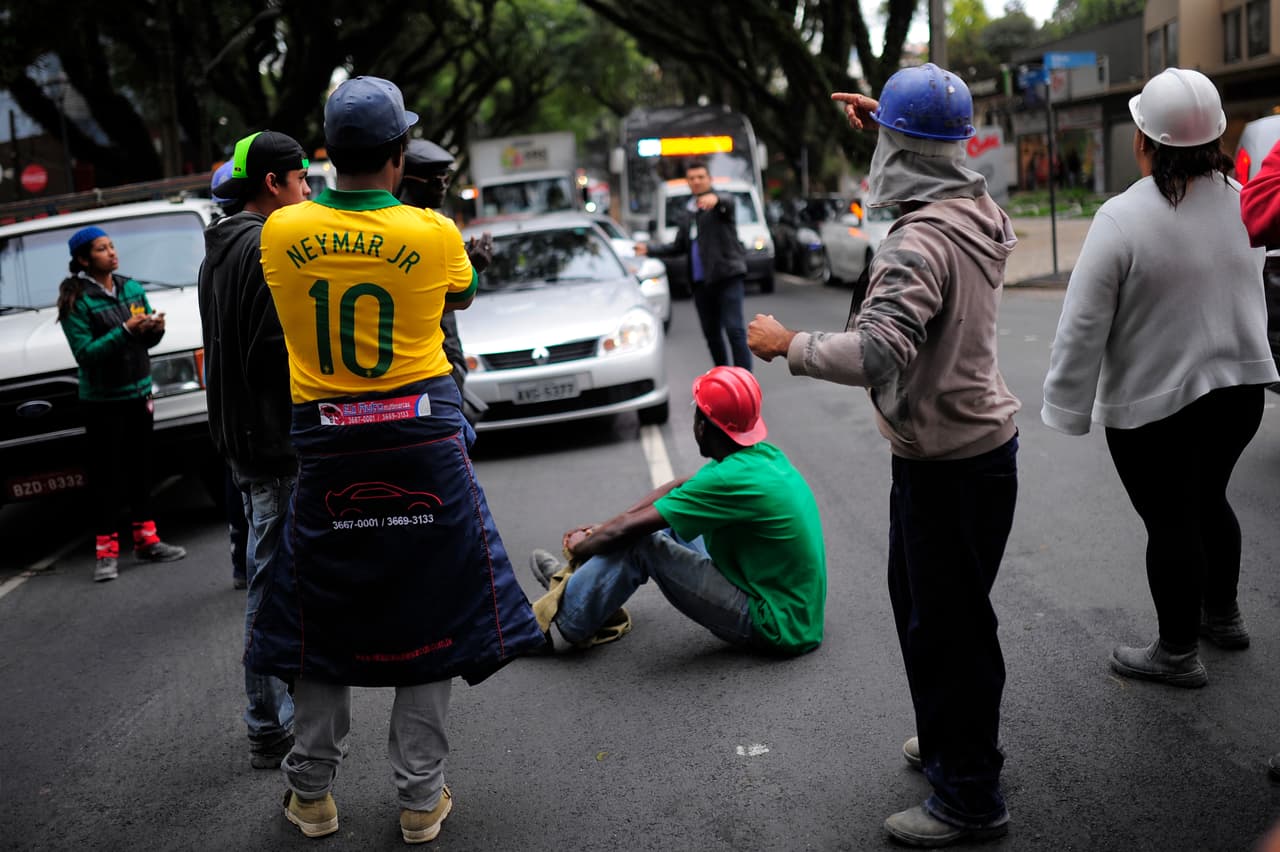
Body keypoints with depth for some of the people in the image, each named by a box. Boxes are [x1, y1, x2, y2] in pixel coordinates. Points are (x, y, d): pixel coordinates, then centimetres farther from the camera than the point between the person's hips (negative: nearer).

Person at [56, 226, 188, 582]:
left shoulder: (132, 289, 7)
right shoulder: (76, 301, -10)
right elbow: (84, 352, -18)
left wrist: (155, 330, -11)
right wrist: (126, 331, -26)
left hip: (138, 392, 5)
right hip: (102, 400, -5)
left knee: (141, 467, 12)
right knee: (106, 474, -2)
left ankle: (146, 540, 21)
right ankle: (107, 551, 2)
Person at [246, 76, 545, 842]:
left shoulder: (283, 231, -5)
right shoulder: (434, 234, -9)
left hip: (326, 444, 2)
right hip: (423, 441, -2)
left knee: (322, 624, 14)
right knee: (430, 618, 10)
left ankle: (313, 794, 24)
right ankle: (422, 798, 16)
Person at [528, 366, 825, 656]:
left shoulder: (734, 478, -25)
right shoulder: (763, 454, 3)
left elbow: (627, 528, -18)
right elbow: (680, 487, 15)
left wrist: (581, 547, 2)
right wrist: (601, 528, 11)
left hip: (777, 627, -9)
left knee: (639, 543, -9)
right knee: (669, 519, 15)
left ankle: (571, 619, 12)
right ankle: (579, 585, 24)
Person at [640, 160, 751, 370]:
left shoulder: (720, 203, -1)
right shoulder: (689, 213, 21)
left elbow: (728, 202, -27)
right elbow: (678, 247, 25)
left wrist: (715, 199, -51)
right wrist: (649, 249, 11)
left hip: (728, 276, -7)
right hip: (701, 281, 7)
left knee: (734, 329, -13)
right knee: (711, 333, 10)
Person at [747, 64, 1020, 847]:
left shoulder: (919, 244, -26)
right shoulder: (982, 212, 3)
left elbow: (876, 354, -35)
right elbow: (950, 166, 29)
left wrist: (789, 344, -21)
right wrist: (884, 120, 26)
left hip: (948, 465, -10)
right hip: (978, 442, 10)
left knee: (948, 625, 2)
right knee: (920, 602, 24)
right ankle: (950, 740, 41)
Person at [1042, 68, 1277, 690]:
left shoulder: (1122, 219, -21)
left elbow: (1084, 326, -18)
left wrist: (1066, 409, -9)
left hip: (1154, 403, -6)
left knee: (1169, 521, 6)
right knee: (1208, 499, 25)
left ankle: (1176, 652, 20)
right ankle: (1221, 615, 42)